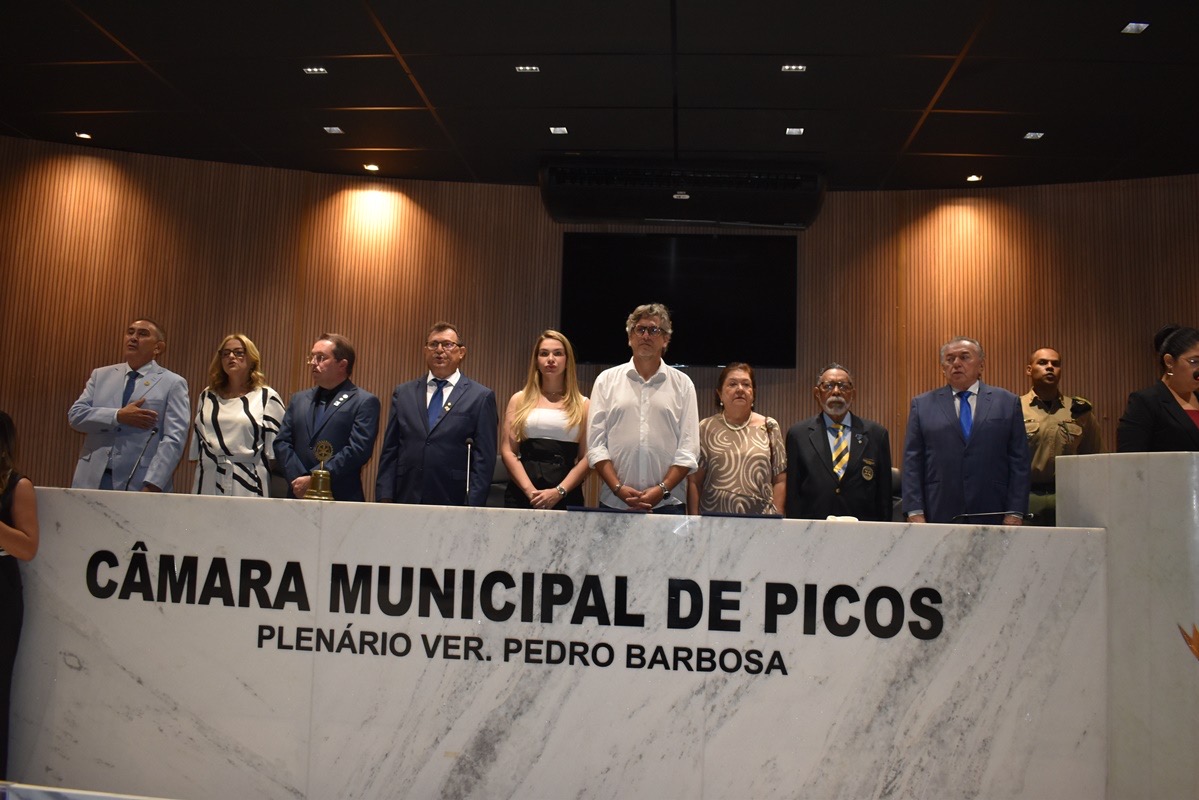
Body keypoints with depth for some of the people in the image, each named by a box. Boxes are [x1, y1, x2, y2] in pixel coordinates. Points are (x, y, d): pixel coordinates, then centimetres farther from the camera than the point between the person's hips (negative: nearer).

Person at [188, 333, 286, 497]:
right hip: (208, 484, 4)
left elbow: (275, 450, 0)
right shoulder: (207, 396, 17)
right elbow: (196, 446, 19)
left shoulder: (267, 397, 3)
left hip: (248, 488, -4)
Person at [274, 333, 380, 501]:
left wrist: (313, 479, -15)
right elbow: (281, 442, 9)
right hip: (299, 497, 5)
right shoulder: (298, 399, 17)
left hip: (342, 499, -5)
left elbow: (358, 450, -12)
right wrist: (298, 478, -8)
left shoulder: (365, 402, -2)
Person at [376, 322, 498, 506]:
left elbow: (484, 458, -3)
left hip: (454, 504, -2)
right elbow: (390, 451, 10)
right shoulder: (403, 393, 12)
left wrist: (473, 507, -9)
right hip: (407, 501, 3)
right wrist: (385, 498, 2)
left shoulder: (481, 397, 1)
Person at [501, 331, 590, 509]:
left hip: (566, 496, 0)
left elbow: (587, 457, 0)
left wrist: (559, 492, -12)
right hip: (522, 493, 1)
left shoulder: (582, 405, 7)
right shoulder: (520, 400, 10)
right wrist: (530, 490, -10)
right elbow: (508, 451, 3)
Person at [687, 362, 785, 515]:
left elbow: (780, 480, 6)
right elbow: (694, 482, 4)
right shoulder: (706, 428, 5)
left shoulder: (769, 427, 7)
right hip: (714, 519, 0)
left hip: (760, 519, 1)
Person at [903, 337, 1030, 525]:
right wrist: (915, 513, -4)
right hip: (939, 516, 0)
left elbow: (1019, 462, 6)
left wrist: (1015, 514, -2)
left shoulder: (1007, 402, 9)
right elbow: (912, 463, 4)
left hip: (991, 517, 0)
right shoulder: (922, 404, 9)